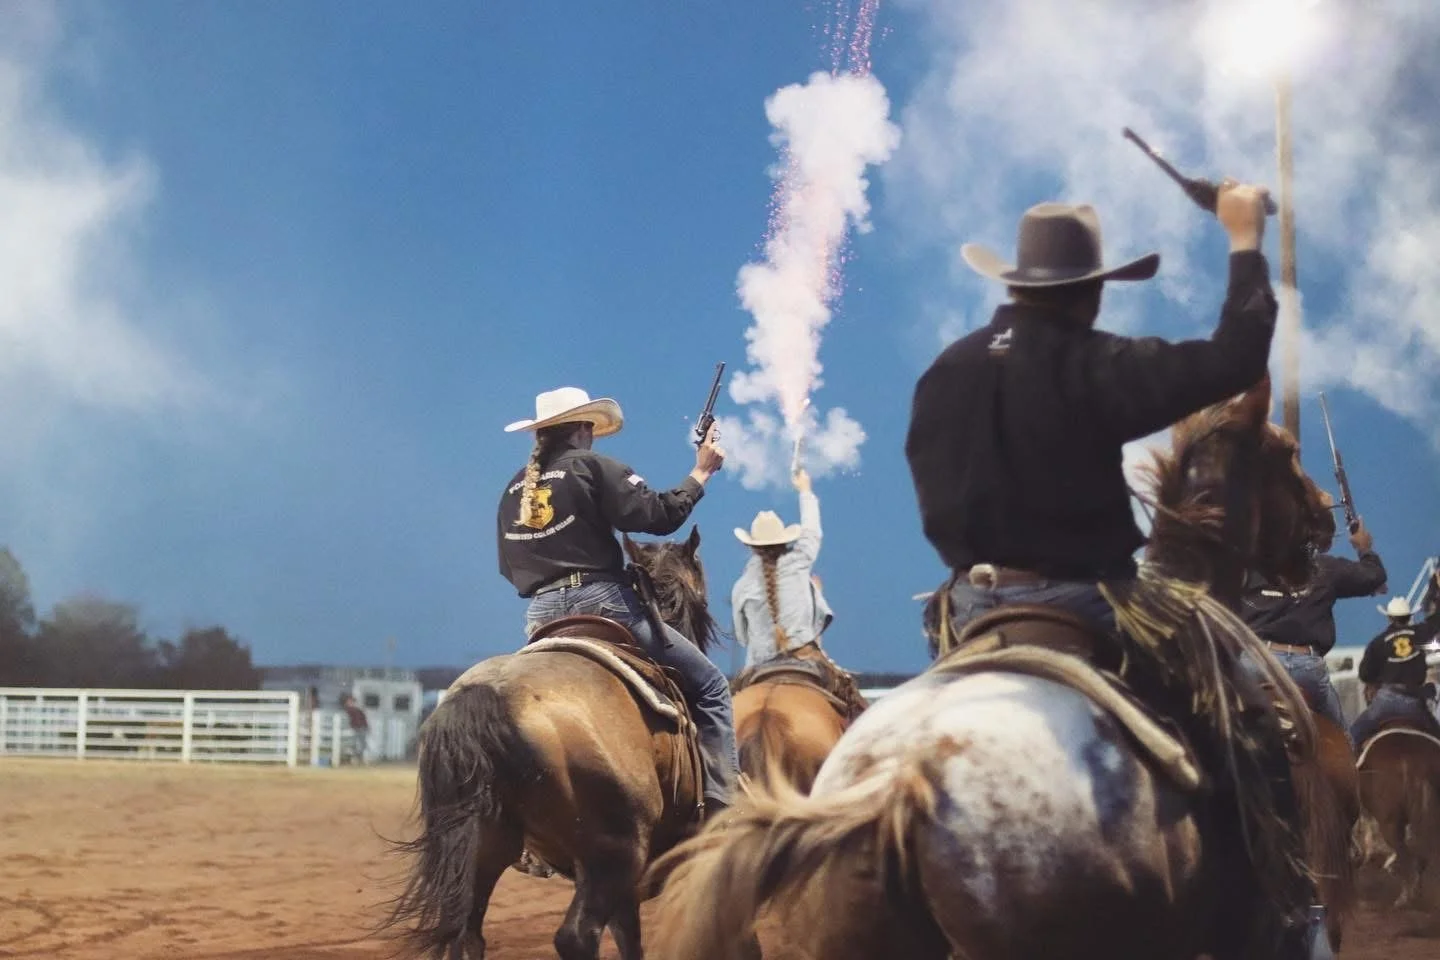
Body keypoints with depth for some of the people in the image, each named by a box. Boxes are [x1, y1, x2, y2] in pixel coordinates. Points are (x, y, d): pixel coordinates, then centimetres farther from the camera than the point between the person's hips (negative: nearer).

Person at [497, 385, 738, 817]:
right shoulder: (591, 467, -3)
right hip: (603, 603, -6)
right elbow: (660, 515, -9)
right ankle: (721, 801, -7)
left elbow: (510, 568, 22)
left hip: (541, 616, 6)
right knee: (710, 685, 3)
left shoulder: (513, 490, 17)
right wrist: (700, 473, 3)